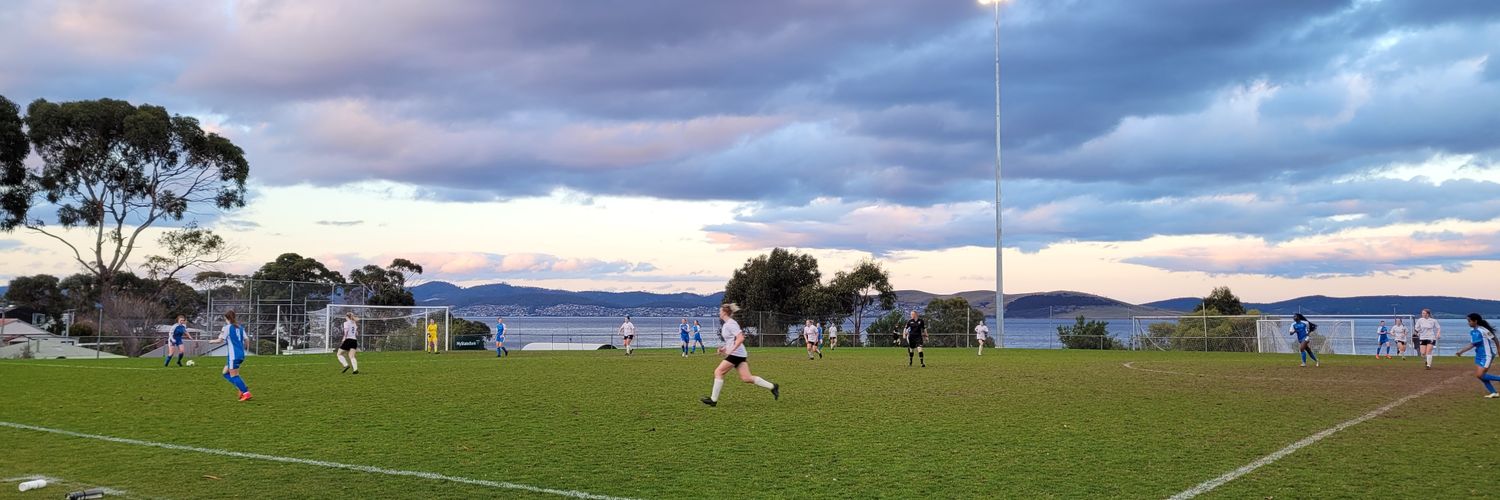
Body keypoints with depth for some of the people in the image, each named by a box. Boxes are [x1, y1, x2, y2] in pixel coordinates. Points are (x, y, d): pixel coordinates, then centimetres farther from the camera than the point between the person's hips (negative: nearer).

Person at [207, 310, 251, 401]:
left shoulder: (228, 327, -7)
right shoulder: (240, 327, 12)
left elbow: (220, 340, -4)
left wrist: (212, 341, 16)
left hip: (234, 355, -8)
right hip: (241, 354, 8)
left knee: (234, 376, -3)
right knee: (226, 373, 17)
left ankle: (246, 393, -9)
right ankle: (242, 388, 8)